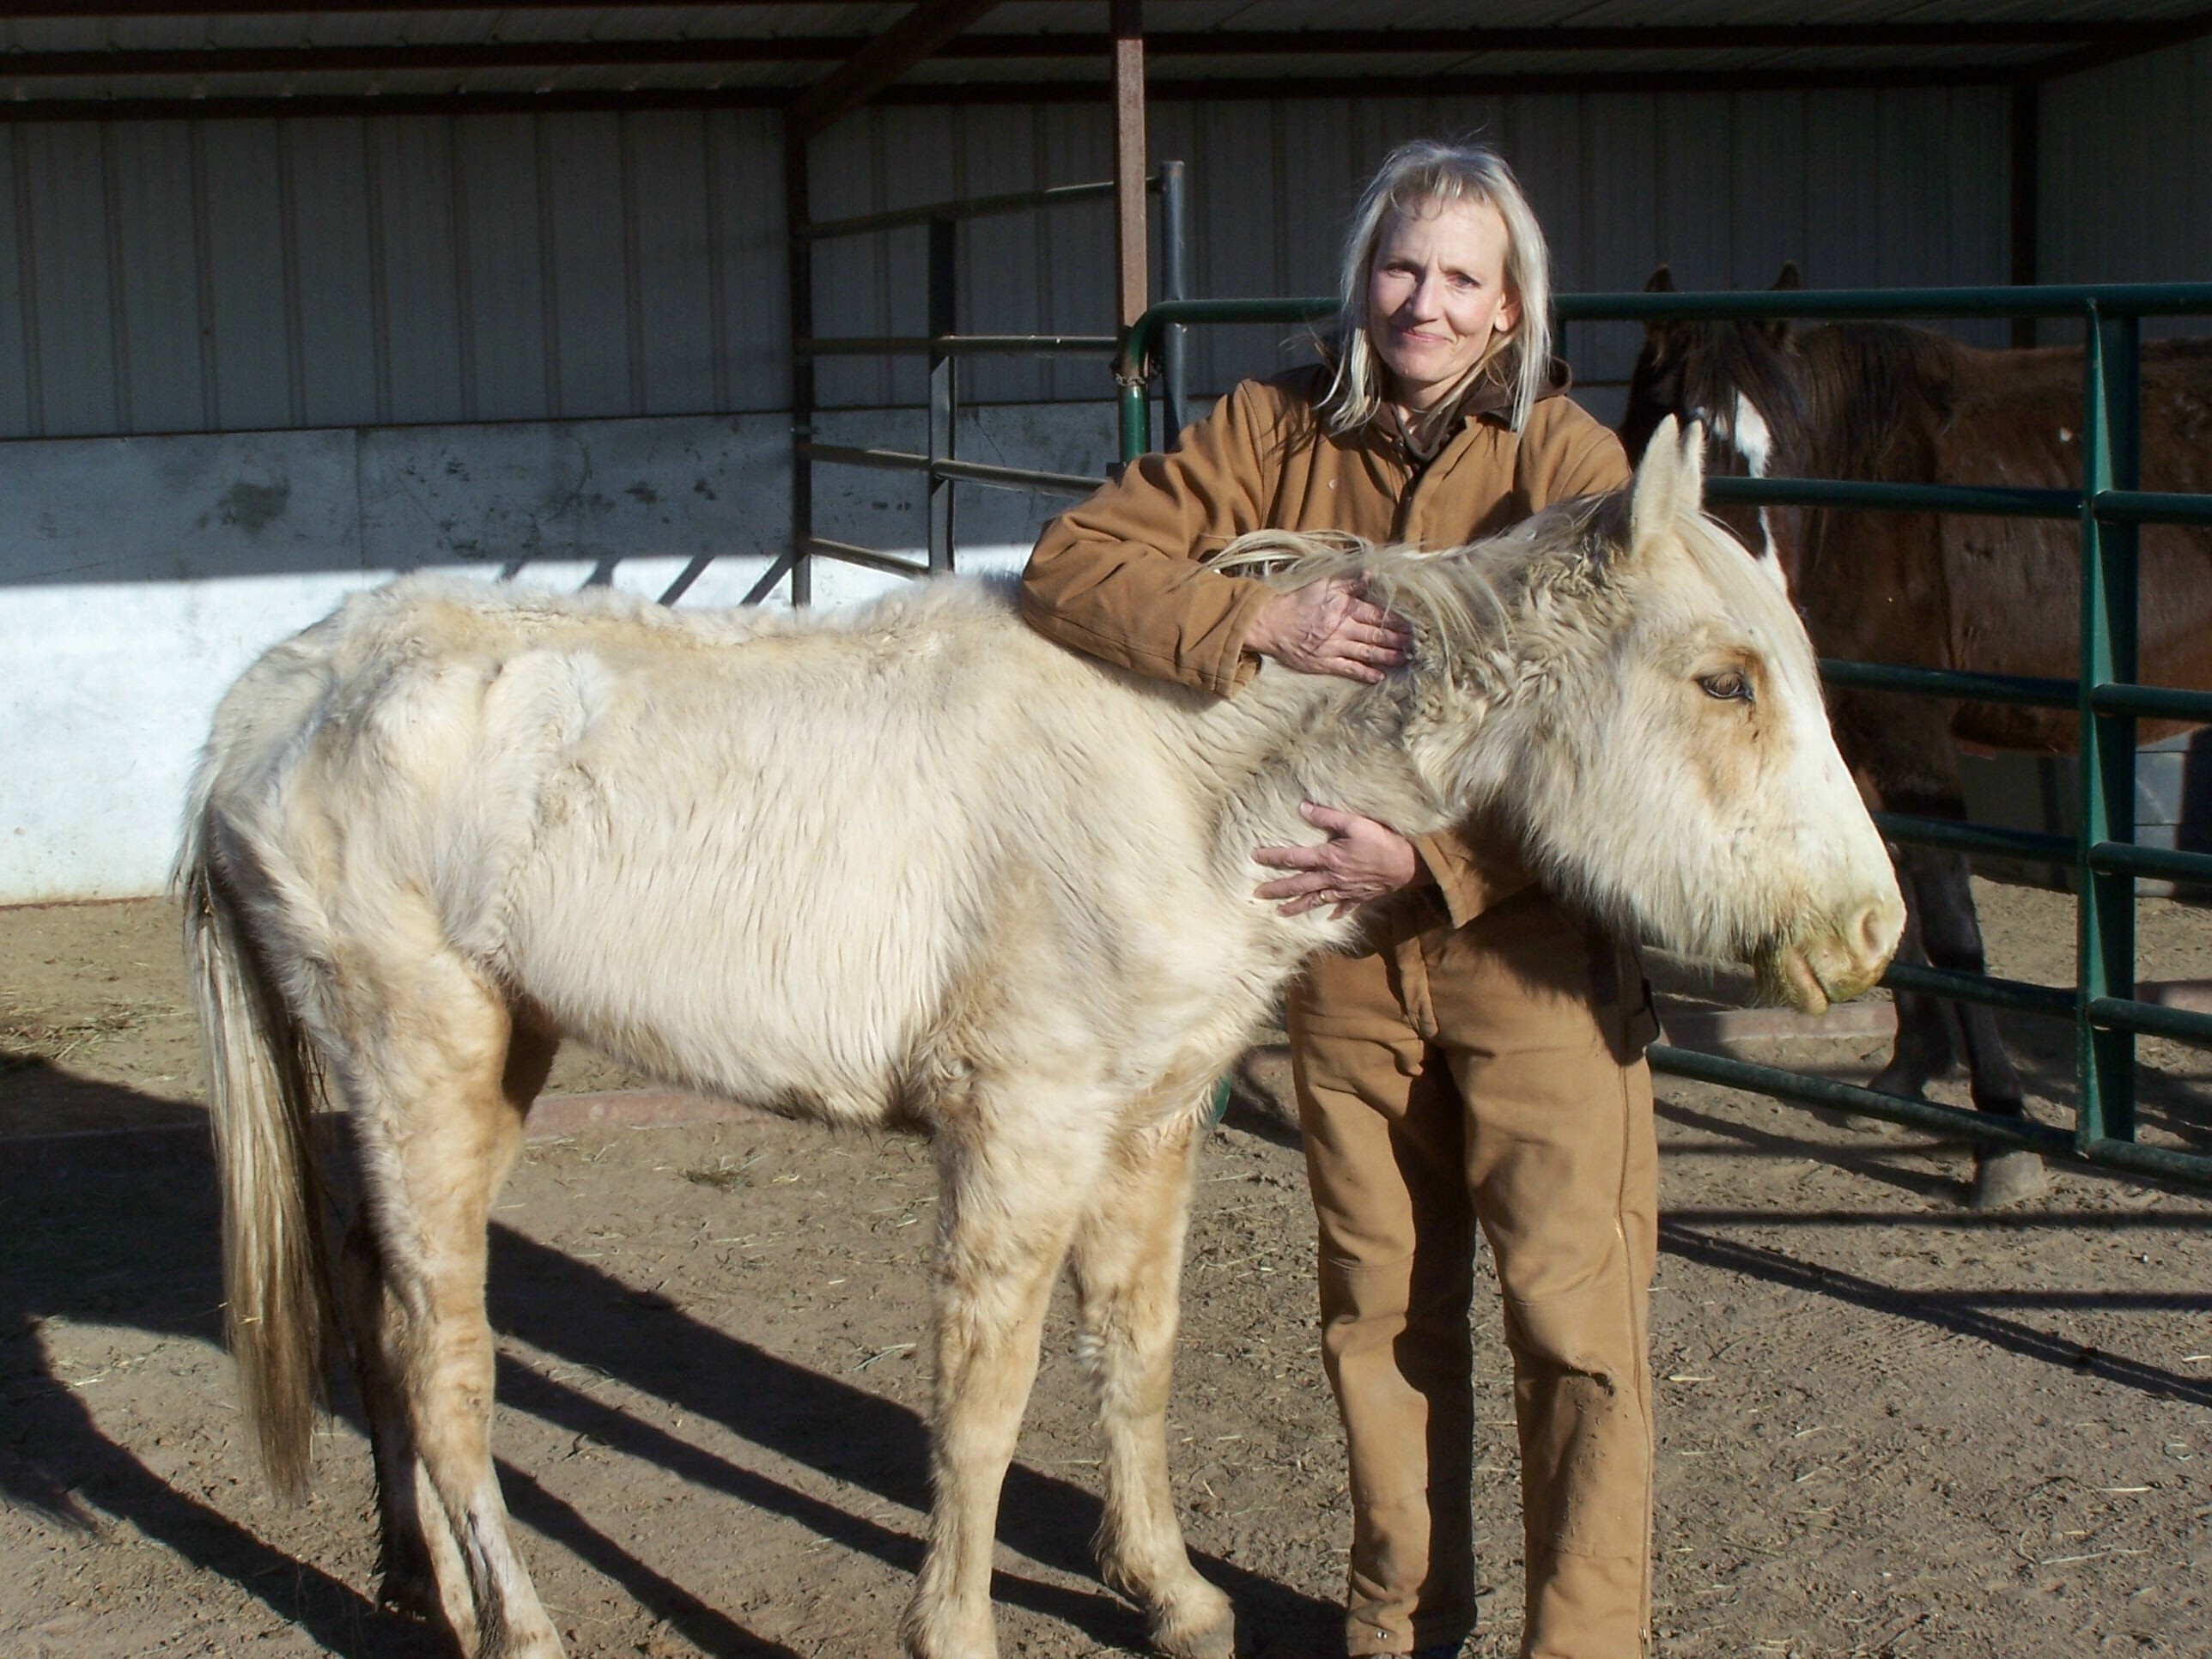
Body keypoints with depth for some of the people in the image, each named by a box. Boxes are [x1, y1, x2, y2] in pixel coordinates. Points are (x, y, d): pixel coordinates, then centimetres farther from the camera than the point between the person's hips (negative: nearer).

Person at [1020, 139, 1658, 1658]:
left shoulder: (1566, 459, -9)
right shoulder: (1275, 431, 0)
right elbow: (1072, 569, -6)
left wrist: (1426, 857, -25)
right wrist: (1258, 619, -21)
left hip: (1531, 947, -3)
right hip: (1343, 948, 3)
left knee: (1575, 1313, 0)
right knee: (1379, 1308, 14)